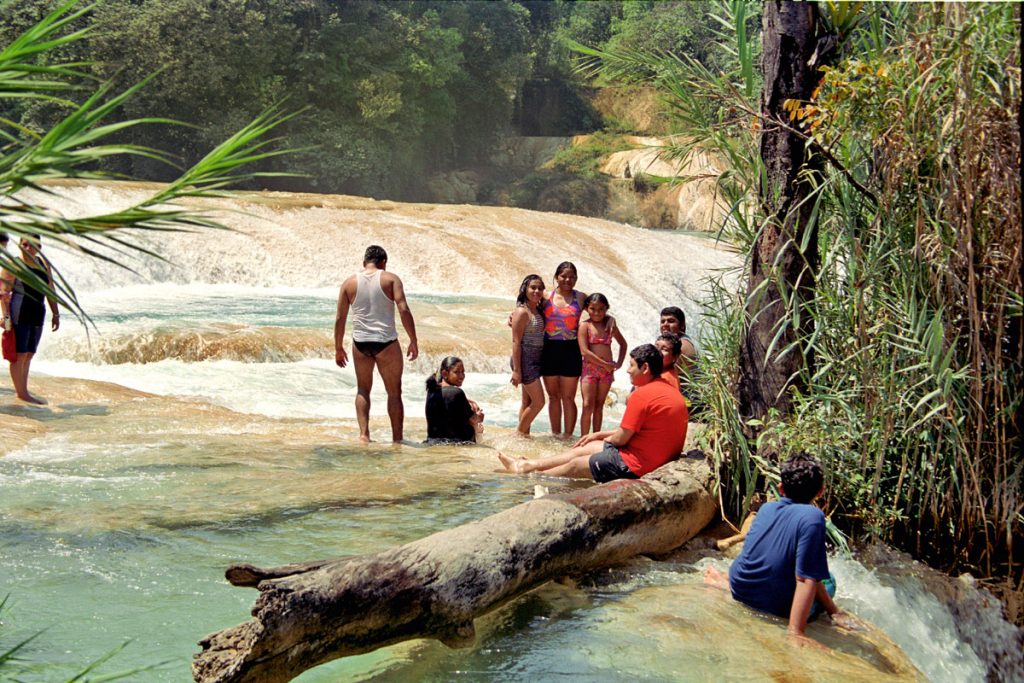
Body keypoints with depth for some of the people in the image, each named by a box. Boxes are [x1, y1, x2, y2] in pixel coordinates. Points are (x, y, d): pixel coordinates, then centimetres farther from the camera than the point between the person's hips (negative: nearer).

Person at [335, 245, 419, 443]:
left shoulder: (349, 283, 7)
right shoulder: (391, 279, -1)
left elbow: (340, 318, 6)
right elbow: (404, 310, -11)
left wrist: (338, 348, 14)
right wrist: (413, 341, -6)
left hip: (360, 343, 2)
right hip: (386, 342, -2)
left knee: (363, 389, 18)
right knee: (394, 392, 8)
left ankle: (363, 433, 4)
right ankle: (397, 439, 9)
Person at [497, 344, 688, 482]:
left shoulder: (642, 395, -21)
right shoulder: (671, 391, 11)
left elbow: (621, 438, -16)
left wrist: (604, 438, 7)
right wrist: (600, 435, 19)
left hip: (636, 465, -9)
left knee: (575, 465, 7)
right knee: (585, 448, 19)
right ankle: (527, 466, 31)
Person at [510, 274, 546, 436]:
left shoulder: (538, 311, 12)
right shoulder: (522, 312, -13)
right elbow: (516, 342, -16)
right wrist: (516, 370, -19)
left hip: (535, 360, 8)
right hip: (525, 360, -8)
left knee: (528, 401, 12)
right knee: (539, 401, -8)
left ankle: (524, 434, 18)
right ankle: (519, 433, 5)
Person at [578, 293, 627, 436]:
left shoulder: (610, 325, 9)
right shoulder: (585, 326, -4)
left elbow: (623, 344, 23)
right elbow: (584, 351, -13)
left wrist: (619, 362, 9)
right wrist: (605, 364, -13)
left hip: (607, 370, 4)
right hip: (589, 369, -4)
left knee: (599, 406, 9)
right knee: (588, 406, -8)